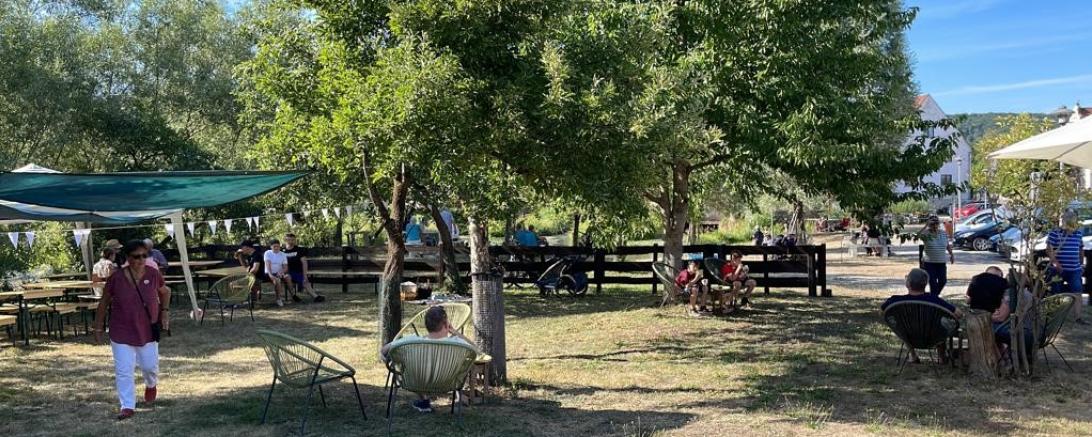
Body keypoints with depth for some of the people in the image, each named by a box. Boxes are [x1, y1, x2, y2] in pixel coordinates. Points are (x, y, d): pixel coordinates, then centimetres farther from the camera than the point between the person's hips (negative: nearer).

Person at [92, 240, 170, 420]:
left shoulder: (153, 274, -10)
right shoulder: (116, 277, -14)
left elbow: (165, 292, 12)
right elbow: (104, 303, -1)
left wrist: (164, 312, 4)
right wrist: (98, 328, 3)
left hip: (147, 331, 1)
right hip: (122, 333, -1)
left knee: (150, 365, 12)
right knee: (123, 371, -3)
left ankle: (151, 385, 45)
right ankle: (128, 406, 9)